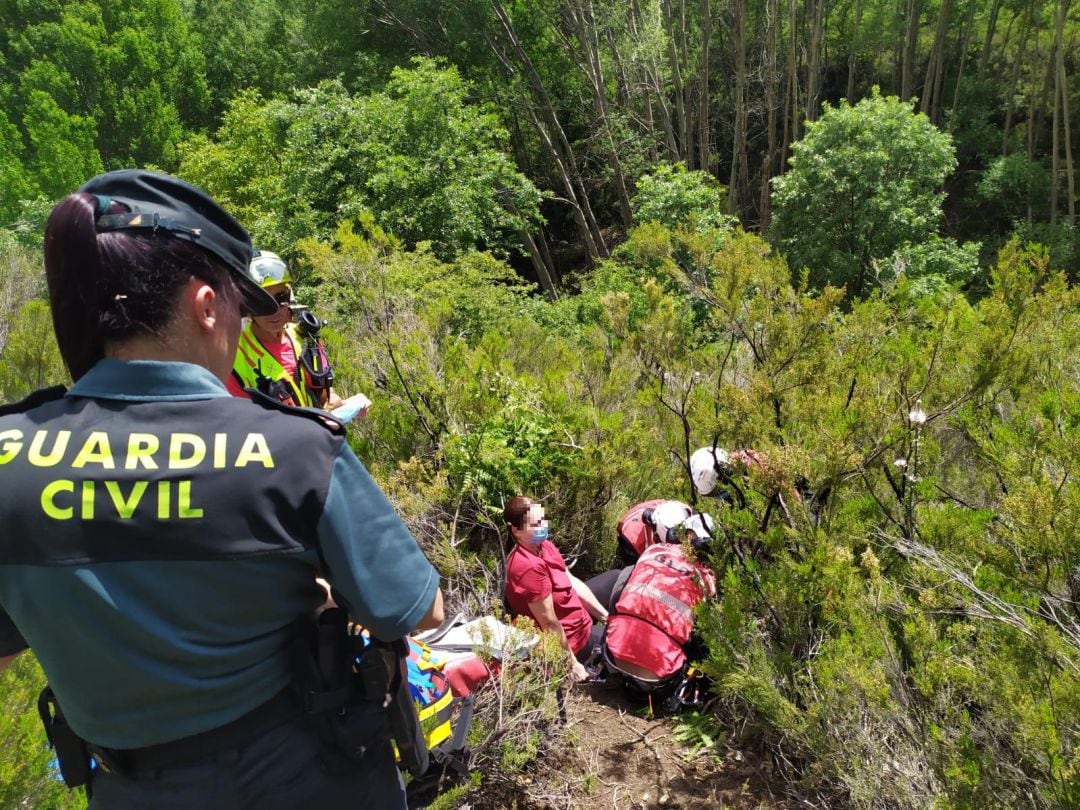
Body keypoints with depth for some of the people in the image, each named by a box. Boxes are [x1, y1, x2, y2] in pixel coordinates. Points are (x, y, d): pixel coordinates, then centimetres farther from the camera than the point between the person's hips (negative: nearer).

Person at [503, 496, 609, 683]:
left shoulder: (544, 546, -4)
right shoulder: (530, 567, -33)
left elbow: (574, 584, 5)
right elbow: (549, 624, -28)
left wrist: (606, 616, 6)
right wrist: (573, 664, -21)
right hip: (572, 640, -9)